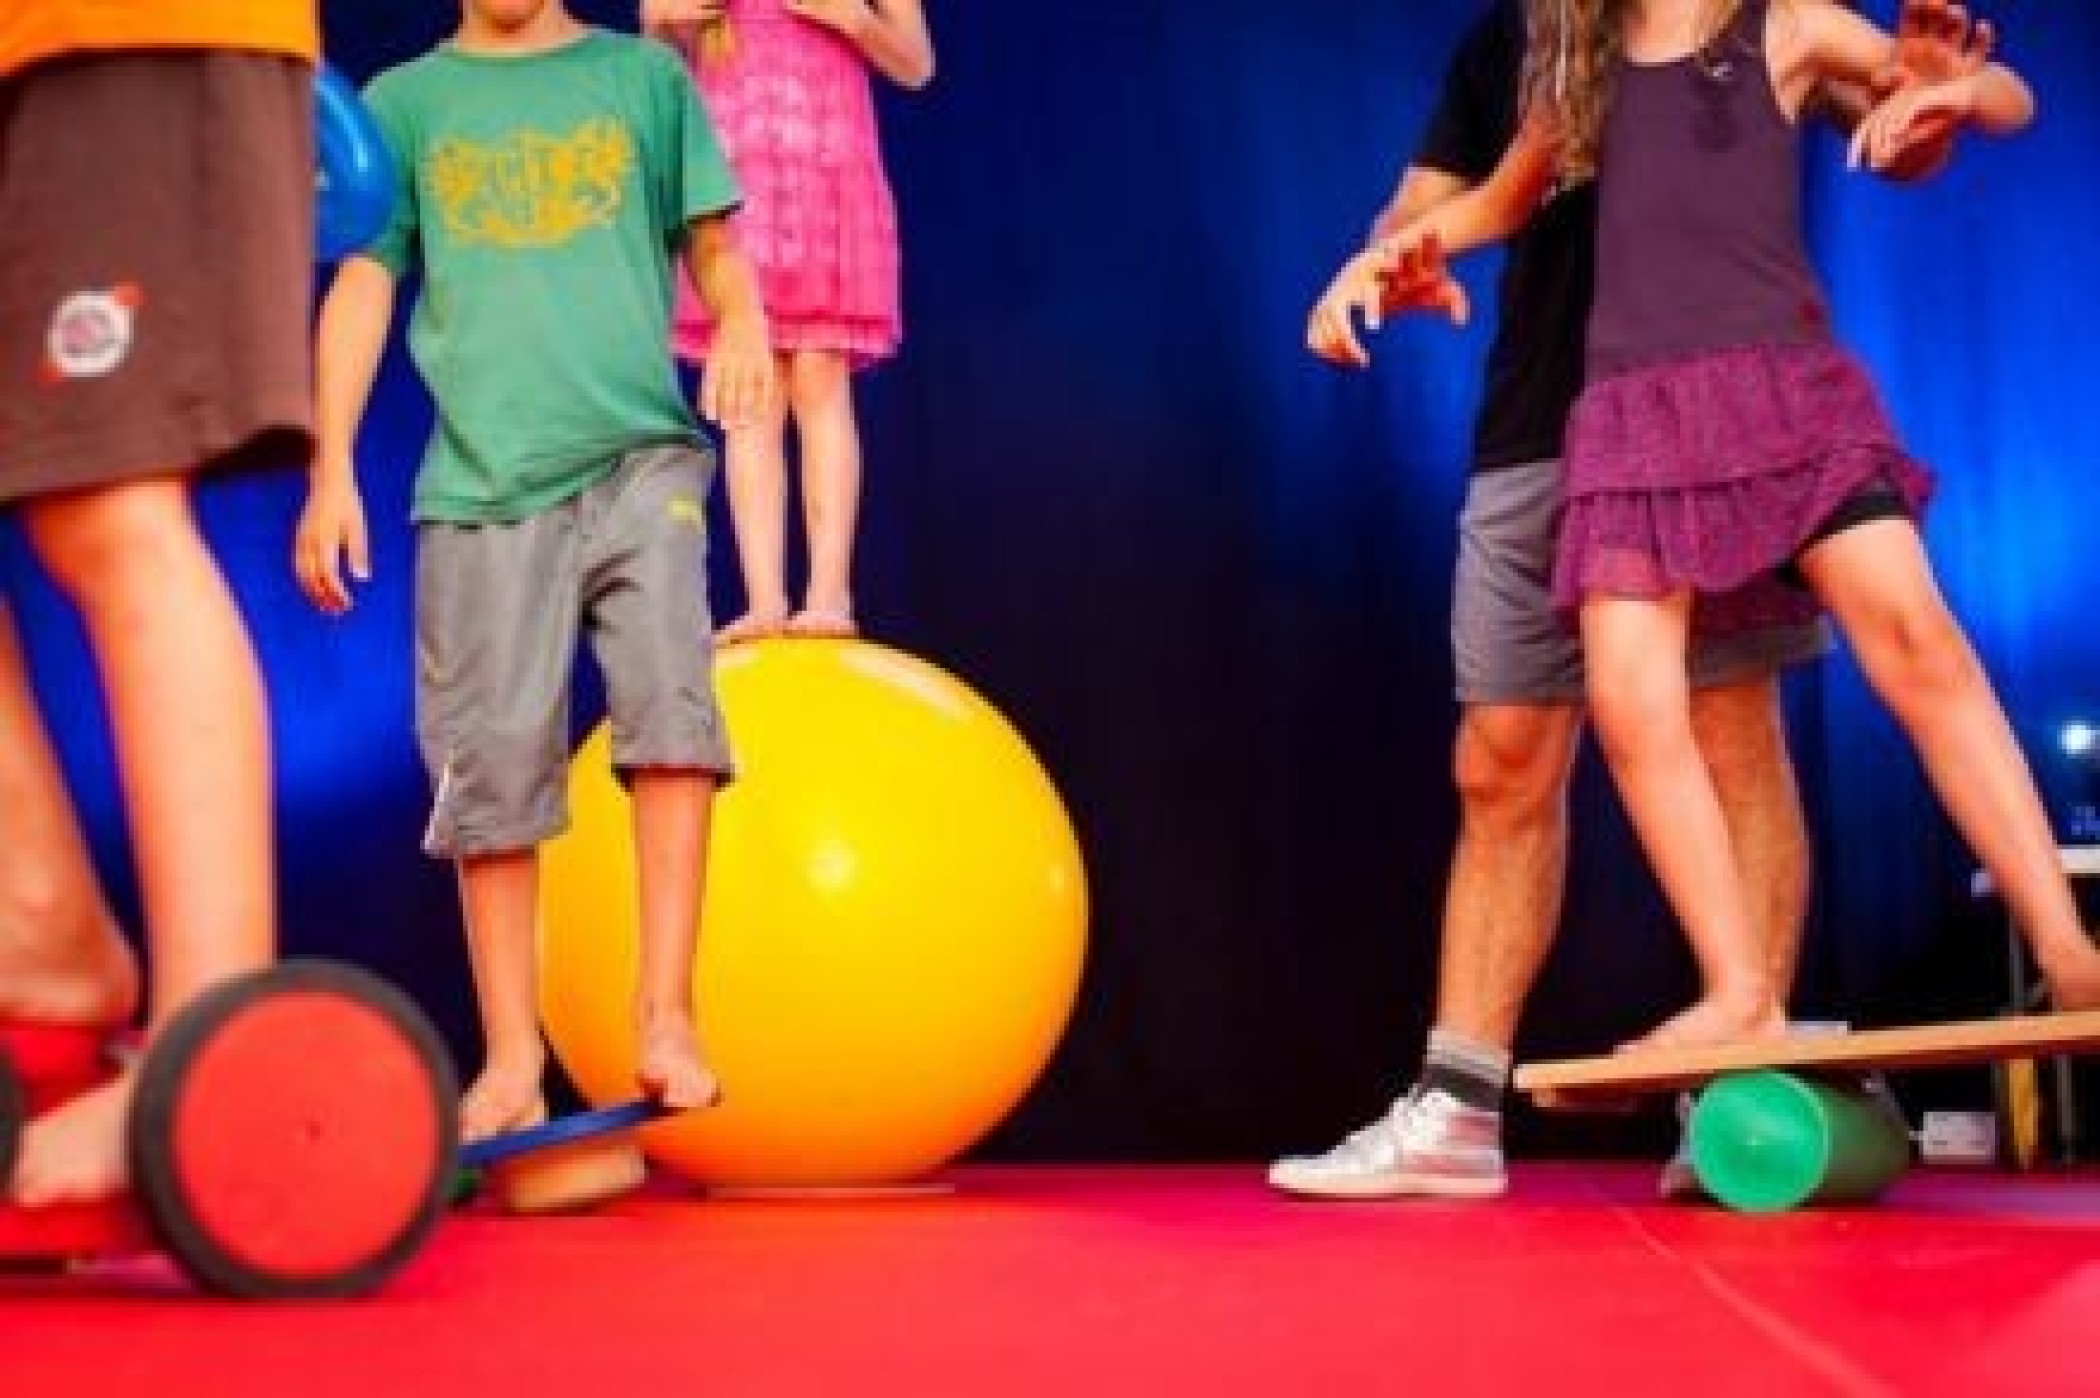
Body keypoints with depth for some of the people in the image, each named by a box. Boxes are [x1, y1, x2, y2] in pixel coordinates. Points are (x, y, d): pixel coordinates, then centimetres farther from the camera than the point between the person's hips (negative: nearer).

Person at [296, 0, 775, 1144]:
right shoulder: (402, 102, 14)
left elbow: (711, 241, 14)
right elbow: (364, 284, 10)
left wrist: (740, 318, -10)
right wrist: (331, 470, 1)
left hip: (639, 454, 0)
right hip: (483, 478, 1)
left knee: (669, 699, -19)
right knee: (493, 761, -2)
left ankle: (666, 1018, -12)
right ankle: (512, 1060, 7)